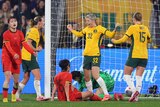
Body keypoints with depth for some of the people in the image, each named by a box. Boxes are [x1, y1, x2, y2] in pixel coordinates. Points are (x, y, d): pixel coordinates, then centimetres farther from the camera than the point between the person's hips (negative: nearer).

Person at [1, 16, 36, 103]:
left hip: (16, 58, 5)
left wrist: (32, 52, -16)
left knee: (16, 80, 6)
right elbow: (8, 46, -20)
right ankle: (5, 97, -14)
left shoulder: (20, 33, 7)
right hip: (7, 57, -4)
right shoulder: (6, 34, -7)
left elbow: (24, 44, -1)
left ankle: (14, 95, 31)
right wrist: (14, 54, -36)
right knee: (8, 77, -17)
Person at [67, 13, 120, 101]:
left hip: (95, 55, -7)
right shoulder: (86, 29, 14)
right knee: (86, 77, 10)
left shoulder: (99, 28, -5)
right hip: (86, 55, 7)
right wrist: (71, 30, 38)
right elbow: (79, 34, 34)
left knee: (95, 76, -19)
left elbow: (110, 35, -11)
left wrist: (115, 29, -27)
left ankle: (106, 94, -18)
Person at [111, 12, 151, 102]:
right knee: (139, 77, 5)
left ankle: (134, 90, -18)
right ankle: (136, 96, -7)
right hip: (144, 56, 5)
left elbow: (124, 39, -7)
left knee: (127, 75, 5)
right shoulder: (145, 28, 8)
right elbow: (149, 40, 23)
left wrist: (115, 41, 10)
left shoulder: (133, 28, -6)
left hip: (134, 55, -5)